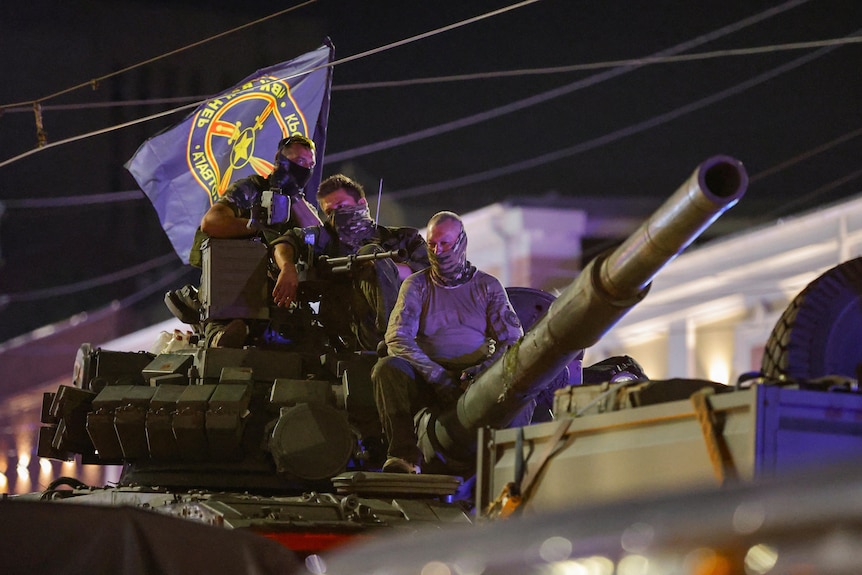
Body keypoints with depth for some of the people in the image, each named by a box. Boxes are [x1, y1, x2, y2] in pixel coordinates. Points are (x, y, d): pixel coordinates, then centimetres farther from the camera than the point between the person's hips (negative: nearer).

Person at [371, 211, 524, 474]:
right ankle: (404, 455, -35)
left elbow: (513, 338, 4)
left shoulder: (488, 286, 15)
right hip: (428, 382, 1)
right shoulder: (416, 286, 13)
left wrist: (485, 366, -19)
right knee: (386, 367, -31)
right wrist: (438, 376, -18)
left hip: (477, 382, 0)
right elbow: (397, 339, -2)